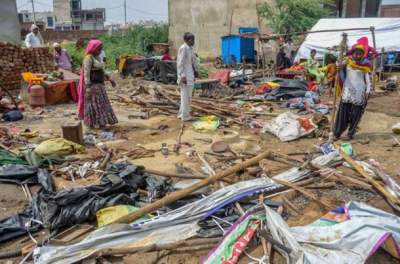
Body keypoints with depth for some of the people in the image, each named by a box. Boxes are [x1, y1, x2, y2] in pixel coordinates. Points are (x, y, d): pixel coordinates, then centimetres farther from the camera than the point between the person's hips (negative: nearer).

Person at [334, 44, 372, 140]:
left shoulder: (365, 64, -3)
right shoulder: (347, 61, 0)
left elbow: (368, 79, -2)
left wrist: (368, 91, -9)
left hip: (359, 91, -1)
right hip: (347, 89, 1)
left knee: (356, 113, 3)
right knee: (343, 111, -5)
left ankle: (351, 133, 14)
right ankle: (338, 132, 0)